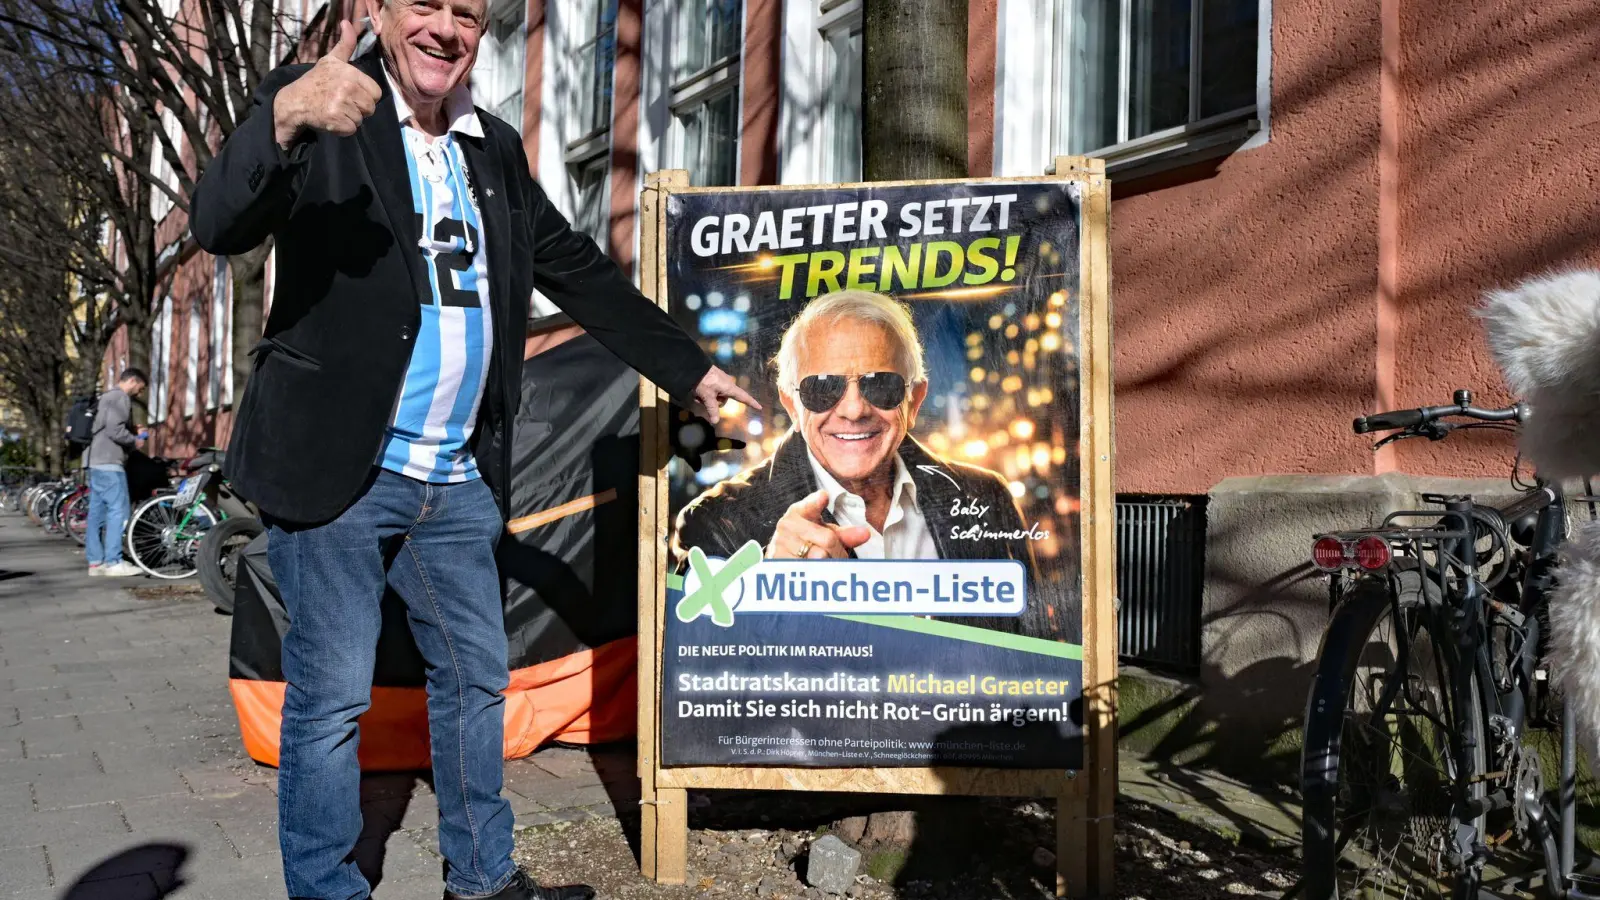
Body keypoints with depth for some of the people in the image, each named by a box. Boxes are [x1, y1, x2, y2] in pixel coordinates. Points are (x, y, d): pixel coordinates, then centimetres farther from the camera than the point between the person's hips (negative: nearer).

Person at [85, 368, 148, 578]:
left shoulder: (106, 397, 23)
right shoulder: (121, 397, -9)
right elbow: (115, 430, -20)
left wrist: (132, 433, 17)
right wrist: (135, 440, -4)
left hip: (95, 461, 10)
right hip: (109, 462, -10)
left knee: (97, 512, 9)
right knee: (118, 510, -9)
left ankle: (95, 561, 10)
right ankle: (113, 562, -11)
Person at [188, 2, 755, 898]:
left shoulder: (498, 150, 12)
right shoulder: (319, 108, -5)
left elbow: (581, 272, 17)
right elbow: (219, 225, -20)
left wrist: (692, 369, 15)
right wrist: (285, 117, -39)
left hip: (458, 480, 6)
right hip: (339, 468, -6)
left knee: (477, 679, 15)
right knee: (331, 696, 1)